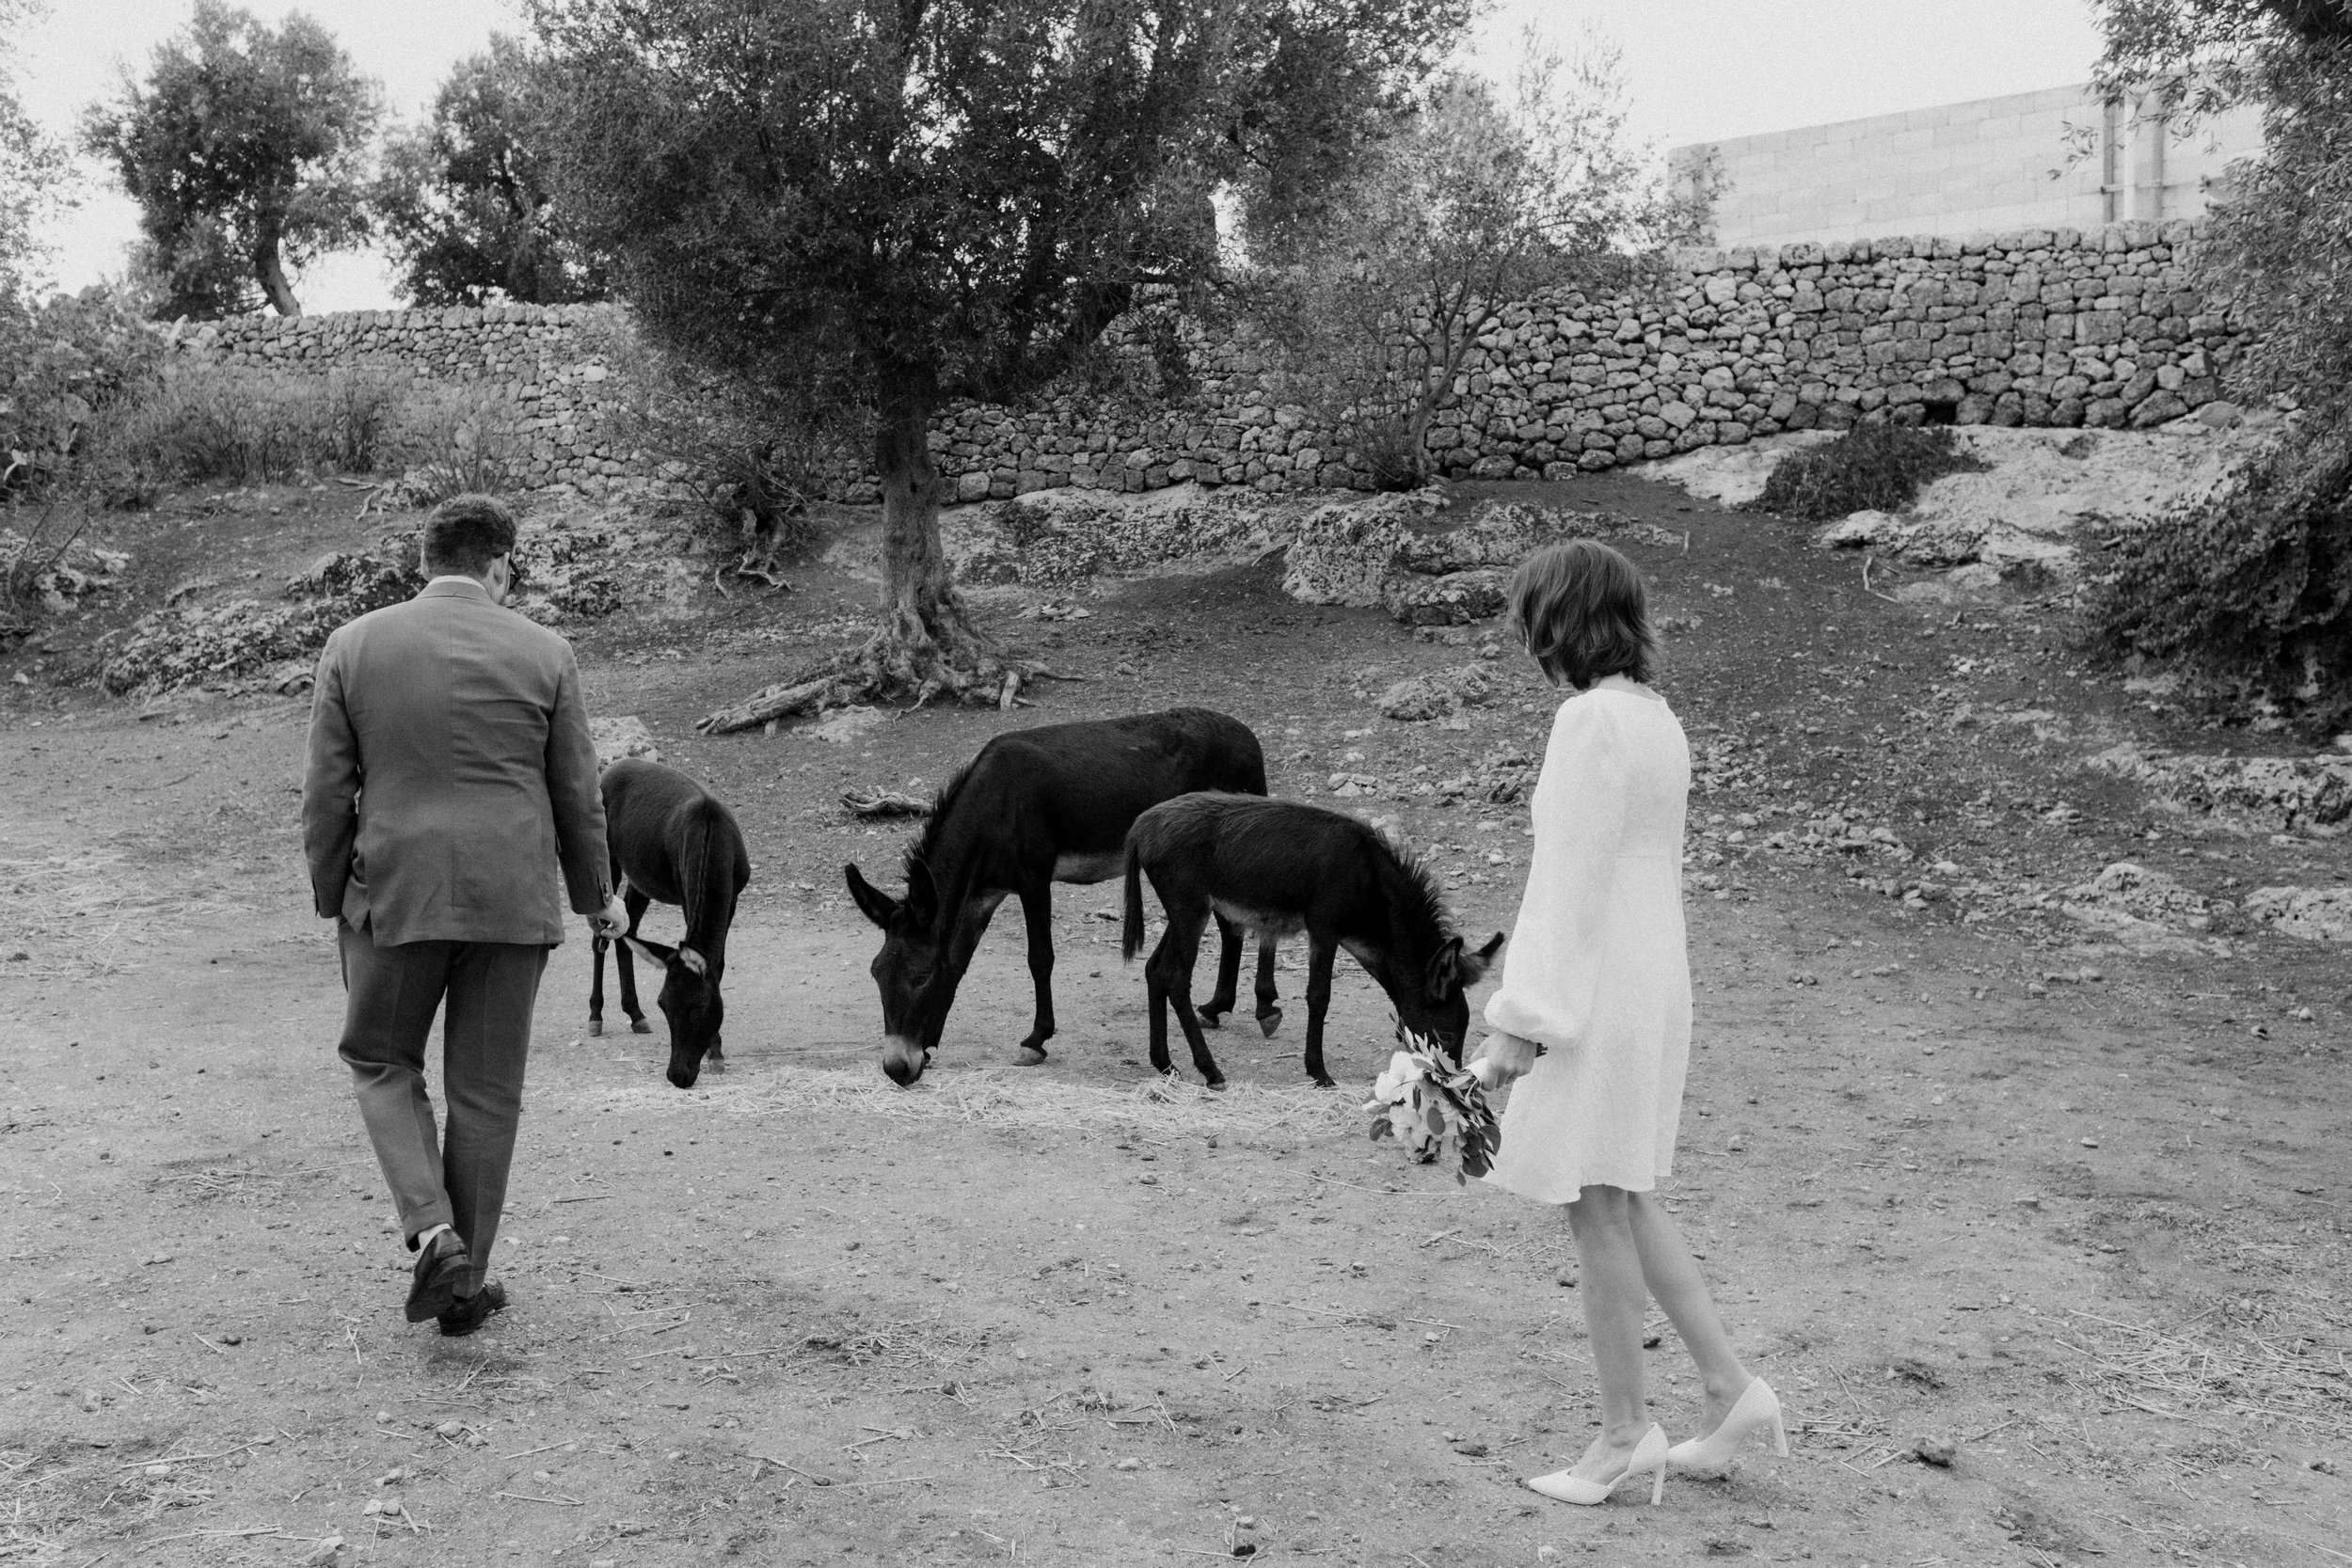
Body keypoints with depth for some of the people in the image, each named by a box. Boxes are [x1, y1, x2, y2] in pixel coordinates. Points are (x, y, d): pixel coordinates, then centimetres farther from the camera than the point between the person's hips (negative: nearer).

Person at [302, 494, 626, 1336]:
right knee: (485, 1091, 10)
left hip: (394, 894, 0)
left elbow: (327, 793, 1)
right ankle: (464, 1281, 18)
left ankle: (432, 1231, 0)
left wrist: (331, 898, 13)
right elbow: (577, 794, 3)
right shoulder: (544, 652, -1)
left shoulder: (355, 645, -1)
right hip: (510, 901, 0)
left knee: (381, 1063, 19)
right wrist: (595, 895, 17)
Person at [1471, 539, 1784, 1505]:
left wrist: (1519, 1020, -16)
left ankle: (1625, 1433, 14)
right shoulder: (1658, 719, 10)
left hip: (1596, 992, -9)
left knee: (1597, 1207, 3)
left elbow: (1566, 880, -19)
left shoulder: (1590, 721, -17)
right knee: (1624, 1201, 19)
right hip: (1654, 982, 9)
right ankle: (1727, 1387, 21)